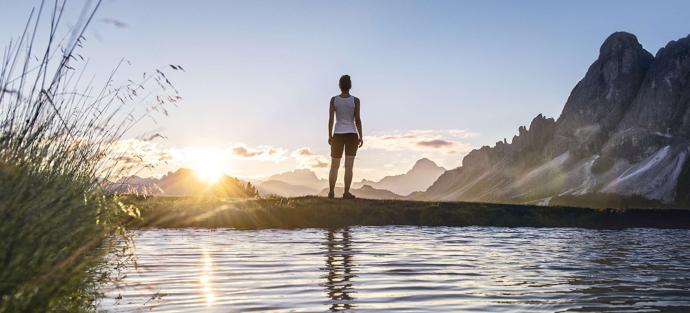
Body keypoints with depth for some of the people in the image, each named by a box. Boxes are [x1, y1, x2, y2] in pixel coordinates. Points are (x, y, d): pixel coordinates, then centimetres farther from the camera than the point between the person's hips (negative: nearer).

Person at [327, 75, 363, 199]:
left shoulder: (334, 100, -2)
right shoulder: (355, 100, -5)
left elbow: (330, 119, -4)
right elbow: (357, 119, -9)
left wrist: (330, 136, 3)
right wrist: (361, 137, -3)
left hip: (338, 135, 2)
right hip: (352, 135, -2)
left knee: (334, 166, 11)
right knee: (349, 166, -2)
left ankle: (331, 192, 10)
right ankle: (346, 193, -6)